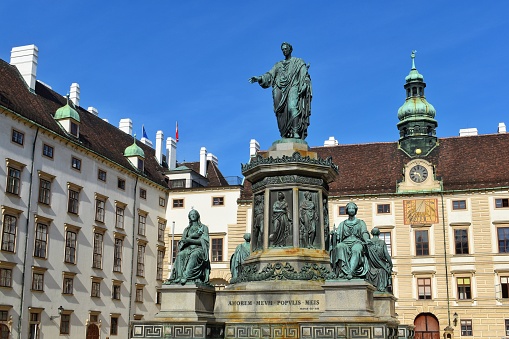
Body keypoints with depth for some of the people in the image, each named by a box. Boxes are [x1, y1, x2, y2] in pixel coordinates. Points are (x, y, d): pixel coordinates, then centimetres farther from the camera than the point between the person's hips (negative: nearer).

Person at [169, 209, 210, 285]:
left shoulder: (203, 227, 12)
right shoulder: (187, 229, 24)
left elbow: (203, 241, -2)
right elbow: (182, 241, 12)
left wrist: (189, 240, -10)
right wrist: (192, 235, -4)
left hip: (199, 249, -4)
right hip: (188, 249, 4)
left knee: (194, 255, -40)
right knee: (180, 255, -32)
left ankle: (186, 276, -54)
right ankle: (179, 276, -46)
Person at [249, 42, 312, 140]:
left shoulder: (298, 62, 16)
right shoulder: (278, 65, 26)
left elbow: (305, 76, 4)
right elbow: (269, 75, 14)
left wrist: (303, 86, -14)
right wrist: (259, 78, -4)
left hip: (293, 88, -4)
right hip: (280, 90, 4)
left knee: (292, 107, -26)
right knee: (282, 112, -9)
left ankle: (296, 133, -35)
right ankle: (285, 136, -13)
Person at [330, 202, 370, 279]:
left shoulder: (361, 223, 21)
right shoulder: (342, 224, 25)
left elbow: (364, 233, 3)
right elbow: (337, 234, 13)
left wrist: (366, 239, -21)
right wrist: (334, 233, -12)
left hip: (357, 242, -1)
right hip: (345, 243, 1)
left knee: (356, 250, -39)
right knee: (340, 246, -36)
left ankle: (351, 272, -56)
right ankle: (343, 270, -52)